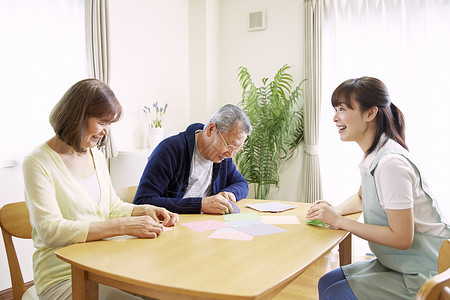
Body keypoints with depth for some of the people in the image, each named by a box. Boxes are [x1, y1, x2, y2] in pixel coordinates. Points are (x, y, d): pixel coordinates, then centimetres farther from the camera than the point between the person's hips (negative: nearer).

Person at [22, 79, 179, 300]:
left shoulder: (96, 156, 10)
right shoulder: (38, 163, -12)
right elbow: (50, 231, -21)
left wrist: (145, 211, -2)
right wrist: (123, 226, -27)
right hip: (63, 279, -6)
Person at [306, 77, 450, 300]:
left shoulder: (391, 163, -26)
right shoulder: (373, 156, 2)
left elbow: (401, 238, -25)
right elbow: (361, 198, 21)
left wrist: (339, 221, -21)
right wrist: (334, 211, 1)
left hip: (424, 276, -8)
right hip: (395, 264, 8)